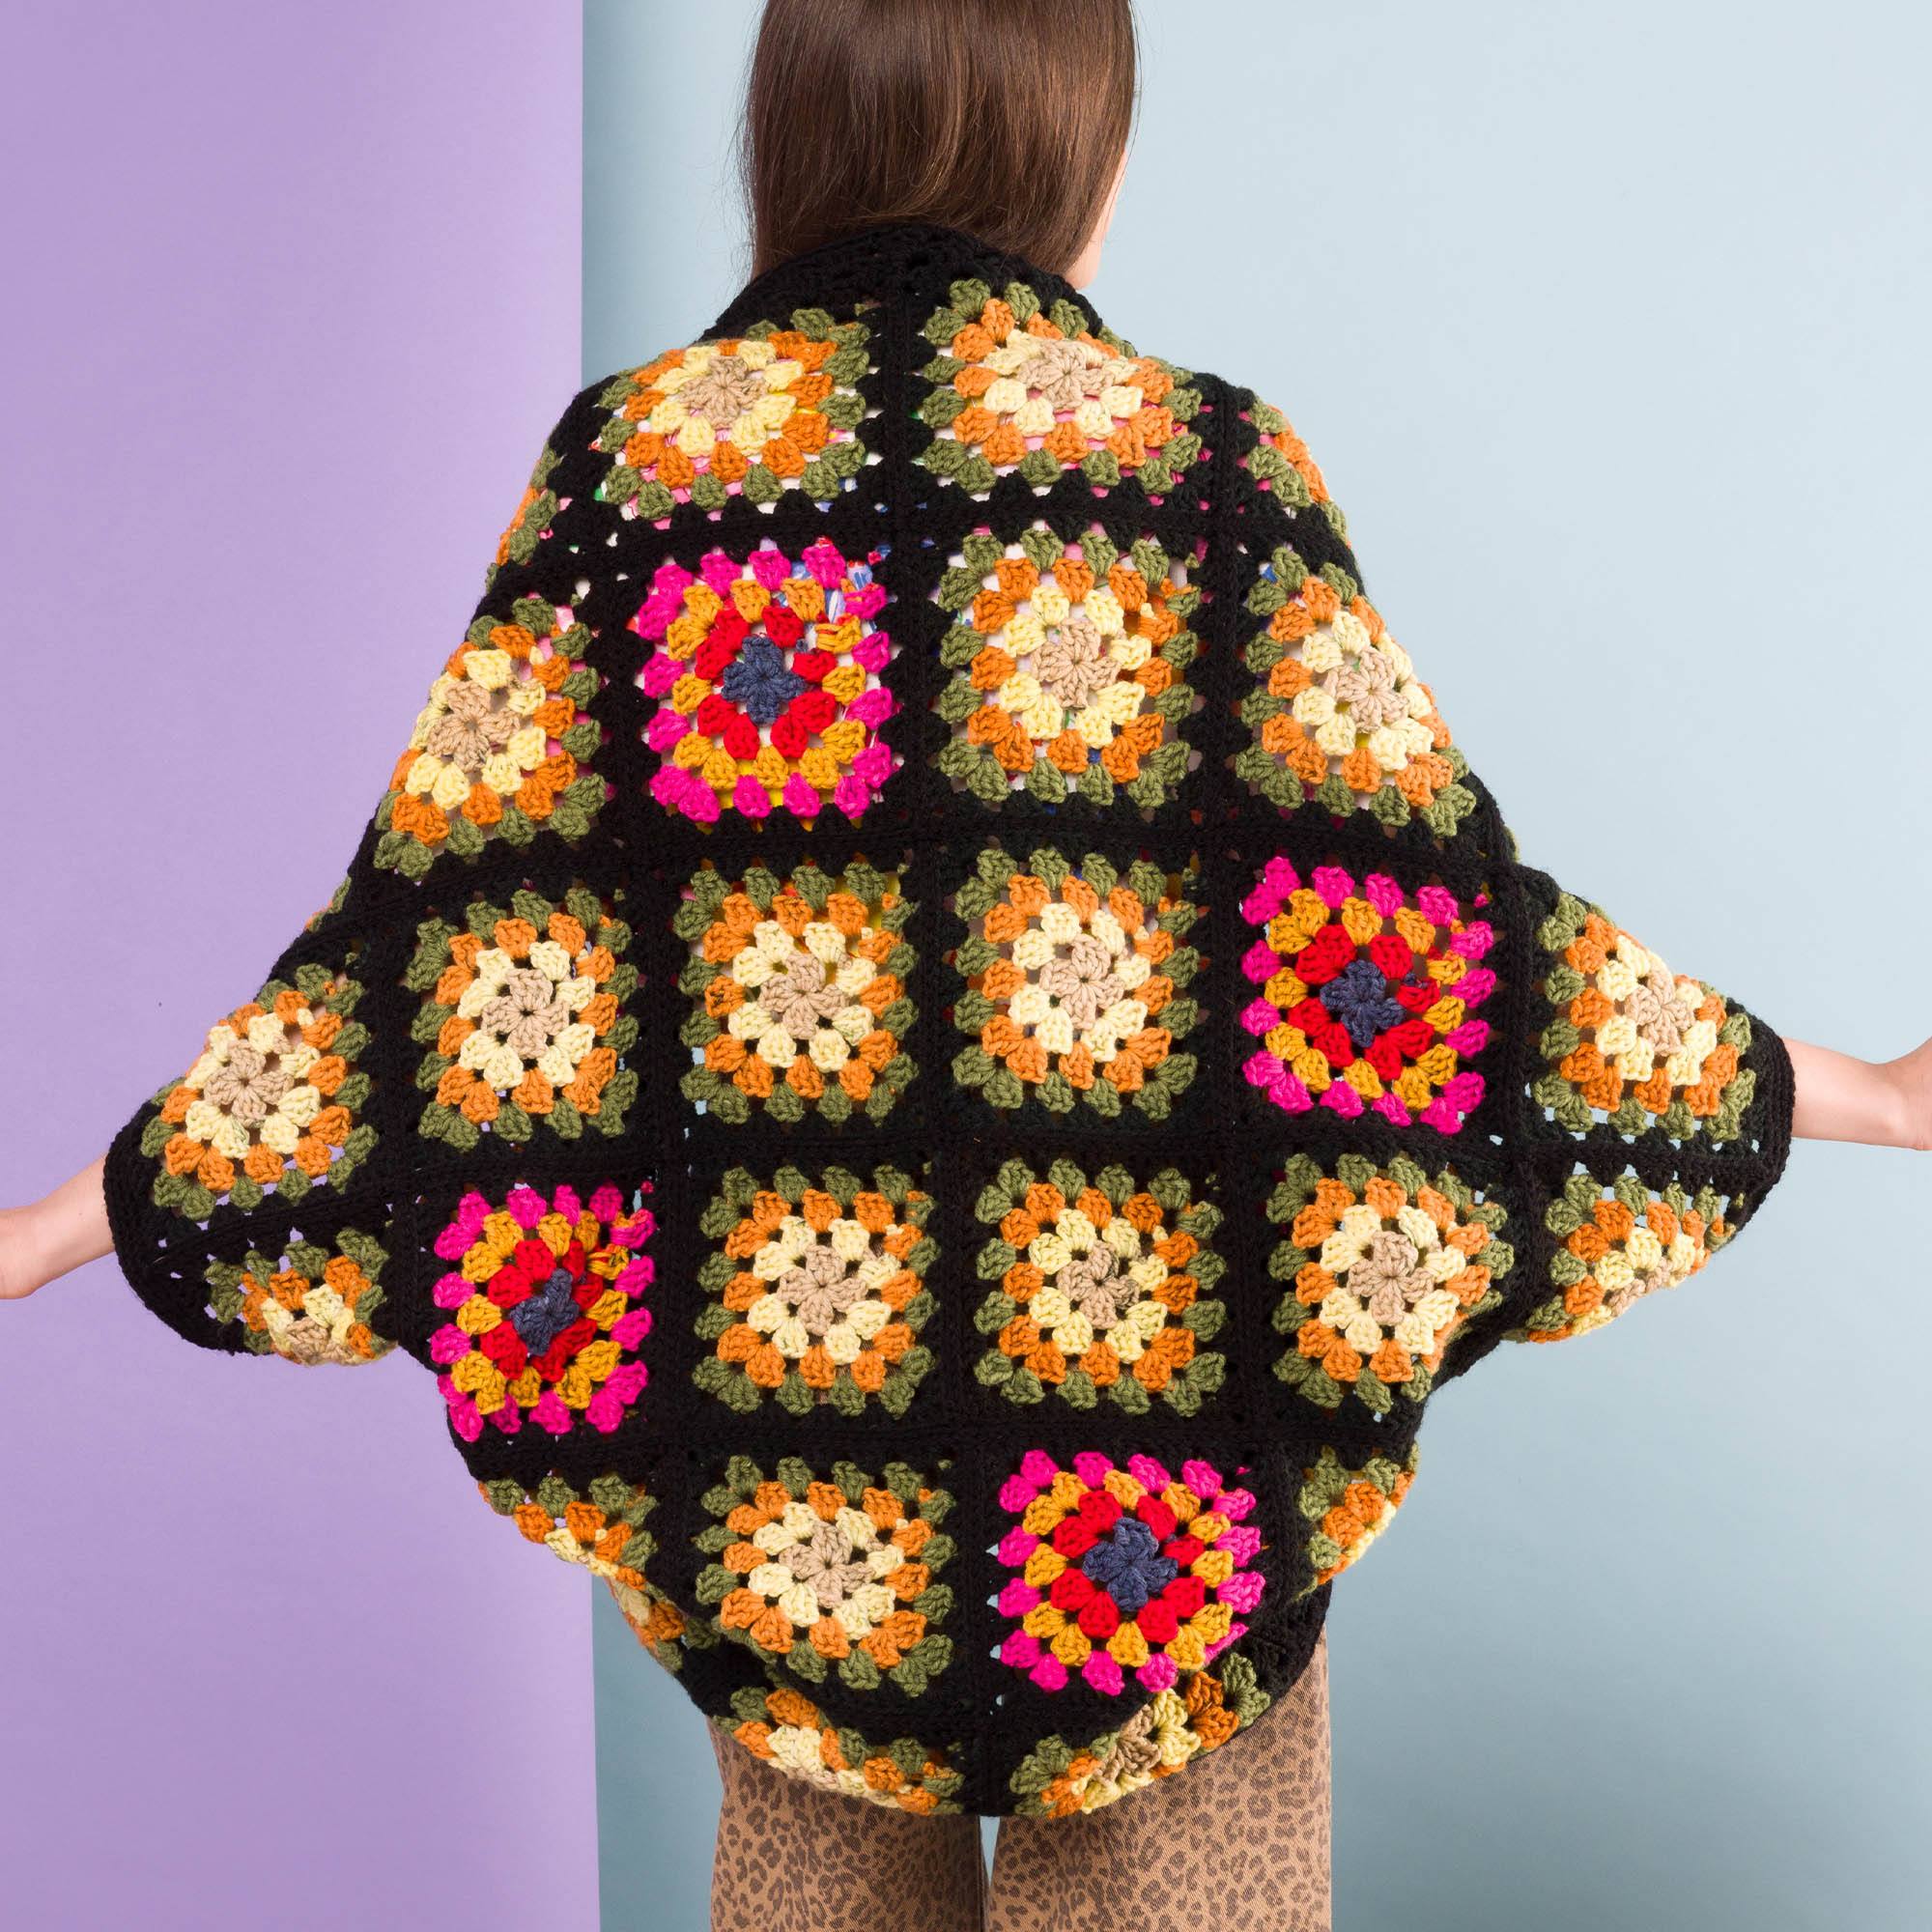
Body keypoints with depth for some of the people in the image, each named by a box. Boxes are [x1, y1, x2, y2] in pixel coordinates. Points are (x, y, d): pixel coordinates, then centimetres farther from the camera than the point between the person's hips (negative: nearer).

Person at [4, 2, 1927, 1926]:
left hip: (780, 1323, 2)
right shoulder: (1202, 457, -6)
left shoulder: (632, 459, -3)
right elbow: (1435, 894, -7)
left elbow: (436, 924, -5)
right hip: (1174, 1414, -1)